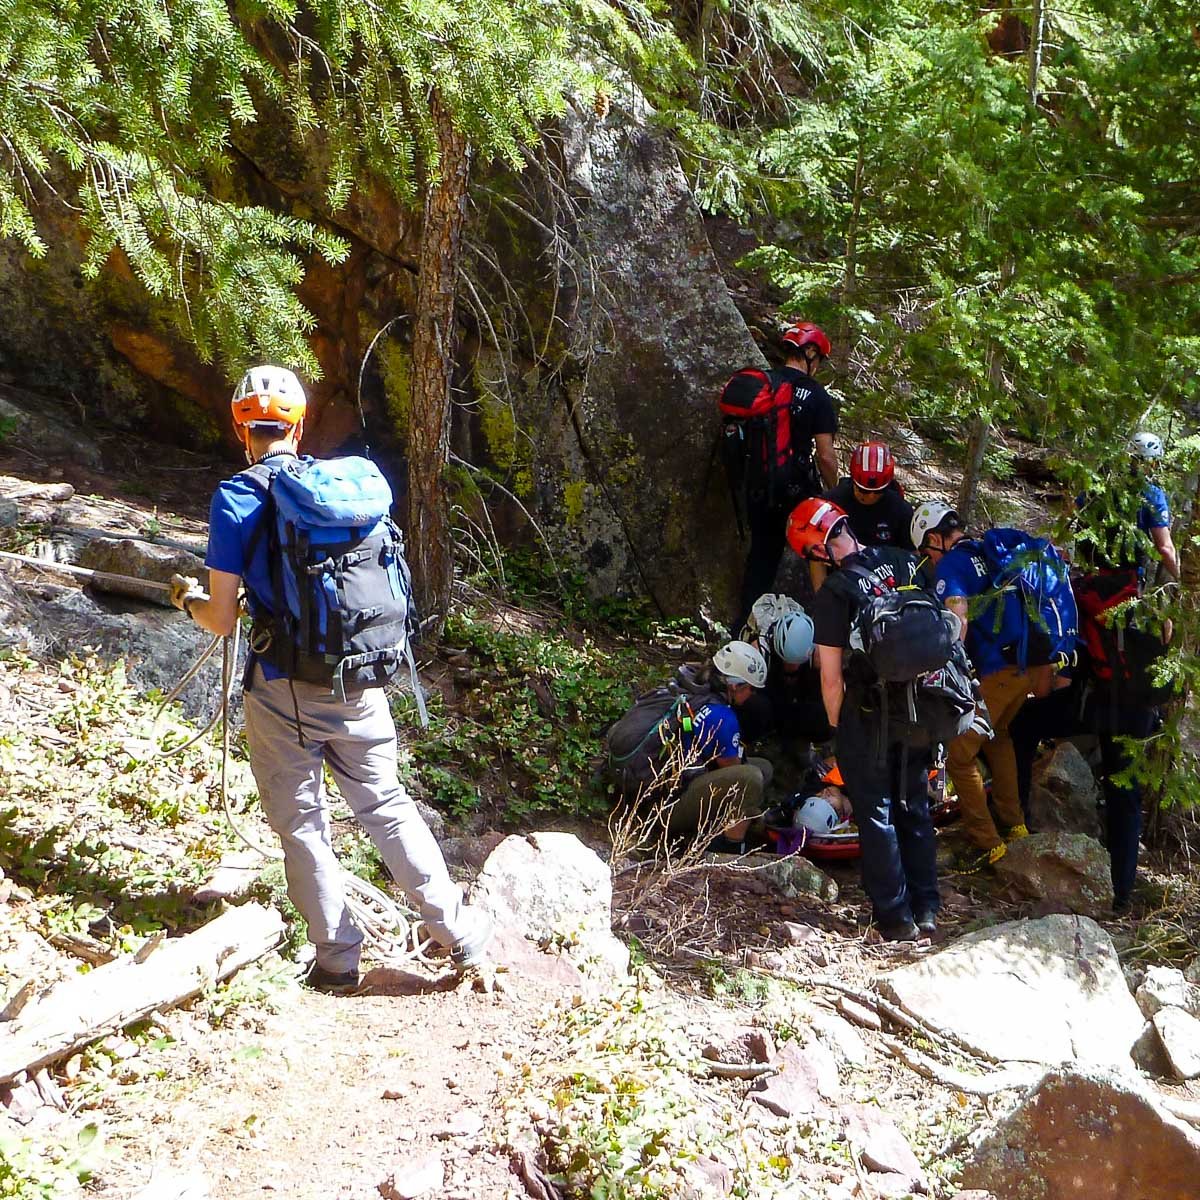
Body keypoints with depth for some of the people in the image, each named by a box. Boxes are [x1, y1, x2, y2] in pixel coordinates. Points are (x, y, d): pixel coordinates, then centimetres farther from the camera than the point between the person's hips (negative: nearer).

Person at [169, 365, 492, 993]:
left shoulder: (235, 500, -10)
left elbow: (222, 619, -8)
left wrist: (188, 599, 13)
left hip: (285, 691, -4)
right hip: (360, 682, 4)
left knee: (302, 823, 11)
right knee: (385, 805, 16)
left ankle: (337, 957, 19)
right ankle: (462, 933, 18)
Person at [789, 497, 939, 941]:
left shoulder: (833, 594, -18)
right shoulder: (906, 562, -2)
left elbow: (831, 676, -16)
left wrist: (835, 722, 1)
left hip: (870, 714, -5)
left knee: (876, 814, 7)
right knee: (915, 807, 18)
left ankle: (896, 918, 11)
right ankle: (926, 910, 24)